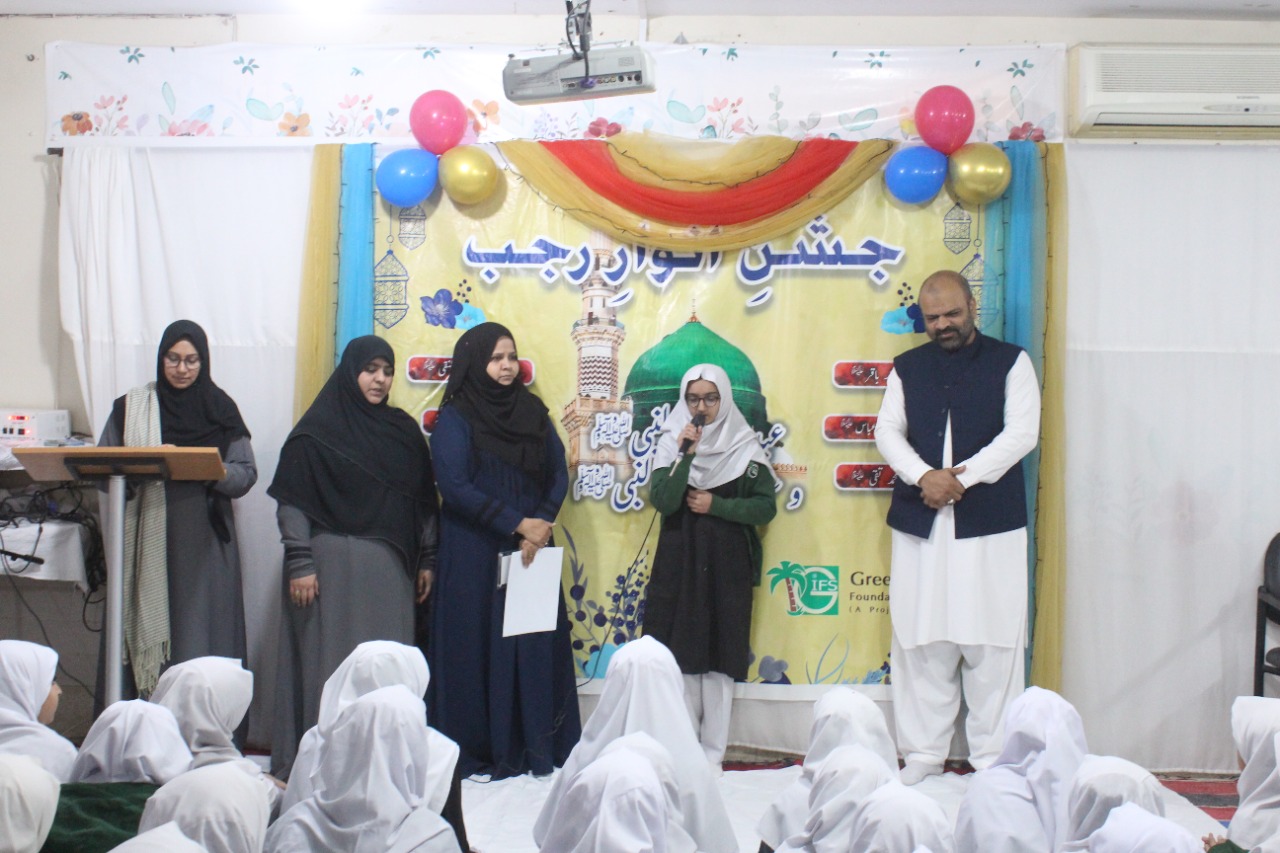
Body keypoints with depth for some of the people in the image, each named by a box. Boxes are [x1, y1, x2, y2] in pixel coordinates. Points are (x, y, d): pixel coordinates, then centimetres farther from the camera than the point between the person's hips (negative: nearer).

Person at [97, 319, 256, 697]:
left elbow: (246, 475, 2)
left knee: (202, 636, -3)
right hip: (148, 542, 1)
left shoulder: (220, 409, 7)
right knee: (148, 631, -3)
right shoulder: (130, 407, 9)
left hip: (204, 542, 0)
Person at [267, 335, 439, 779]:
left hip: (389, 568, 5)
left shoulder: (403, 430, 12)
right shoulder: (317, 431, -2)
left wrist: (426, 560, 9)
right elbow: (292, 503, -6)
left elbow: (424, 500, 14)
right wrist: (299, 564, -13)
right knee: (330, 660, -2)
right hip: (333, 564, -5)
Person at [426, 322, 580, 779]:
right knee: (478, 647, -2)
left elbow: (559, 474, 9)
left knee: (536, 646, 3)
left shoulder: (533, 412, 12)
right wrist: (516, 523, -14)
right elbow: (454, 486, -12)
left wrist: (541, 524, -9)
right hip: (475, 555, -4)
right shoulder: (455, 418, -3)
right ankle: (476, 754, 6)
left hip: (532, 551, 4)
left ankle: (539, 749, 10)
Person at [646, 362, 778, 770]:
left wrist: (716, 505, -10)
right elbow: (663, 502, -11)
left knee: (720, 658, -1)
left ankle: (713, 752, 6)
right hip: (679, 563, 1)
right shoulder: (671, 442, 2)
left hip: (727, 566, -1)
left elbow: (767, 506, -2)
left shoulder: (745, 447, 1)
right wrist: (686, 454, -19)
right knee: (681, 655, 1)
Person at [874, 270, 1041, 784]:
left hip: (991, 524, -2)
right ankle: (923, 752, 13)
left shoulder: (1010, 362, 5)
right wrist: (924, 476, -14)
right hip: (919, 523, 3)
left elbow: (1021, 433, -5)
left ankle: (993, 754, 9)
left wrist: (961, 477, -15)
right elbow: (887, 431, 5)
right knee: (921, 639, 4)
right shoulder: (907, 367, 13)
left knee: (992, 641, -1)